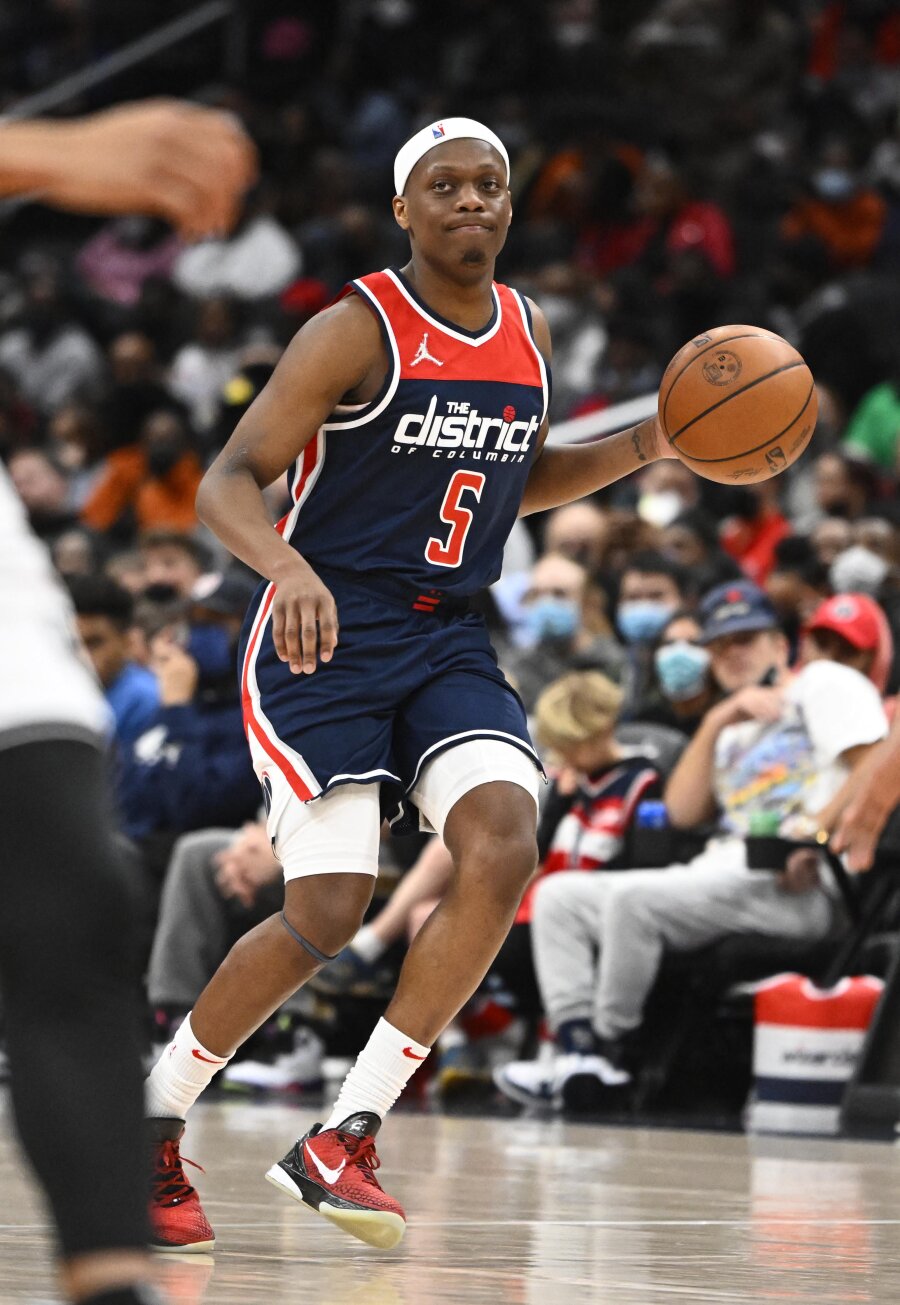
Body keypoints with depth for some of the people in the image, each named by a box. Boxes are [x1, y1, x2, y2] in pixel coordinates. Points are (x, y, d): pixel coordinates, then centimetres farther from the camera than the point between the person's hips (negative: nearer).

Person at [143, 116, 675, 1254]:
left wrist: (641, 449, 12)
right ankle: (149, 1125, 10)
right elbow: (225, 484, -16)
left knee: (502, 848, -19)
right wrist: (288, 567, -37)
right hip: (325, 638, -6)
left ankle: (343, 1139, -12)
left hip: (447, 642, 6)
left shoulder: (528, 333, 10)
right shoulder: (358, 330, -11)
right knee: (328, 913, -13)